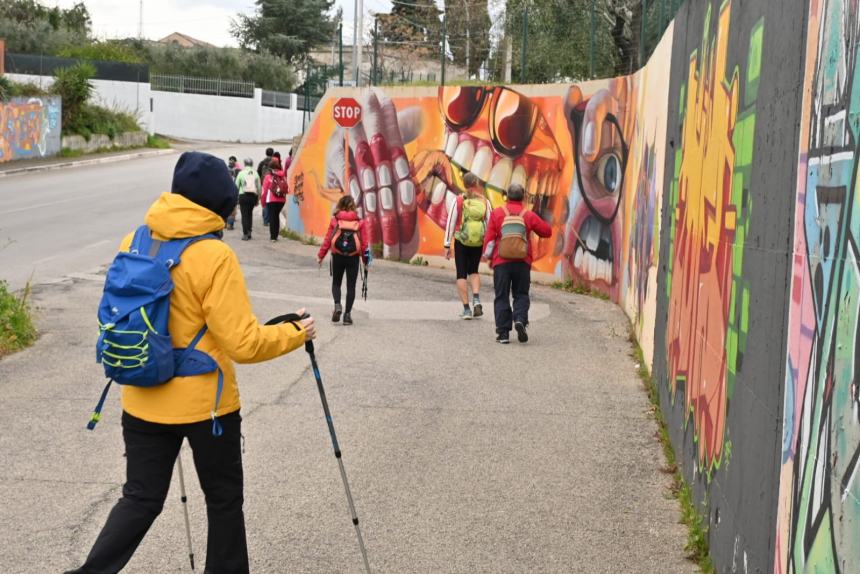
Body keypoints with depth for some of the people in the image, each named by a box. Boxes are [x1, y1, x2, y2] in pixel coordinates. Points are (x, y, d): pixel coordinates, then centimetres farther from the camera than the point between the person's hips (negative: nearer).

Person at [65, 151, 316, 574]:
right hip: (206, 404, -5)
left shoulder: (132, 243, -1)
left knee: (140, 498, 14)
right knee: (224, 499, 14)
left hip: (144, 403, 5)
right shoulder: (214, 256, -19)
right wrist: (295, 334, -3)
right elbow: (242, 343, -19)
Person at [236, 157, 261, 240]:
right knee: (250, 214, 18)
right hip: (253, 196, 2)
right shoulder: (255, 174, 1)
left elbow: (236, 186, -2)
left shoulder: (241, 173, -3)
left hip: (243, 195, -2)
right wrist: (258, 199, 11)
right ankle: (249, 232, 14)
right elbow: (259, 187, 2)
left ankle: (245, 234, -4)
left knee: (244, 215, 1)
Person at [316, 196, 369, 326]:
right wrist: (365, 259, 9)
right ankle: (347, 314, 6)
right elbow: (364, 242, -1)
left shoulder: (335, 220, -2)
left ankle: (337, 305, -9)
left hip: (337, 256, 0)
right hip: (353, 257, 0)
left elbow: (328, 239, -2)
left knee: (336, 283, 16)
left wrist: (320, 256, 7)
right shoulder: (360, 221, -1)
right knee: (351, 286, 9)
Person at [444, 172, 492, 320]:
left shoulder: (459, 201, -7)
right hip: (478, 243, 2)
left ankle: (466, 309, 2)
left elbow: (451, 223, -6)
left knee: (461, 274, 7)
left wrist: (447, 245, 0)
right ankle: (476, 299, -2)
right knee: (473, 271, 21)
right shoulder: (484, 201, -2)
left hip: (461, 242, -2)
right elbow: (490, 224, -2)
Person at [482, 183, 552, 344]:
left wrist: (488, 256, 9)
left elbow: (489, 237, -2)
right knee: (521, 294, 13)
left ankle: (503, 332, 1)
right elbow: (547, 231, 9)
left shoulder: (497, 213, 0)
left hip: (501, 262, -1)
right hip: (522, 262, 1)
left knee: (502, 297, 5)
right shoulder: (529, 215, 2)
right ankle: (520, 320, -13)